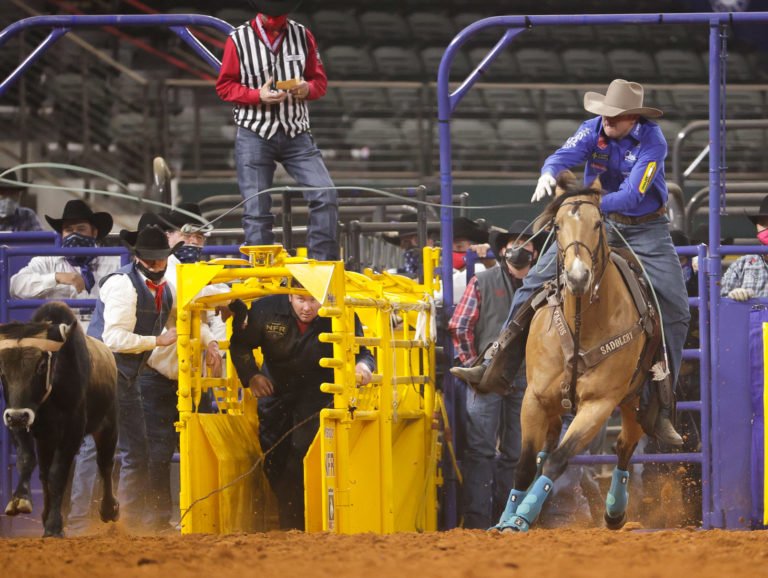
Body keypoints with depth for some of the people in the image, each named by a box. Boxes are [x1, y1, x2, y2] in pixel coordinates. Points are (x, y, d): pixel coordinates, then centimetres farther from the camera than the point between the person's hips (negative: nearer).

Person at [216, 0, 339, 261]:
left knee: (325, 195, -13)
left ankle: (323, 266, -5)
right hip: (254, 134, -2)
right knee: (256, 209, -5)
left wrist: (308, 89, -11)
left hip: (296, 133, 2)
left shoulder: (303, 36, 7)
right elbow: (225, 86, 1)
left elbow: (320, 79, 13)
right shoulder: (239, 39, 0)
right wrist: (258, 96, -16)